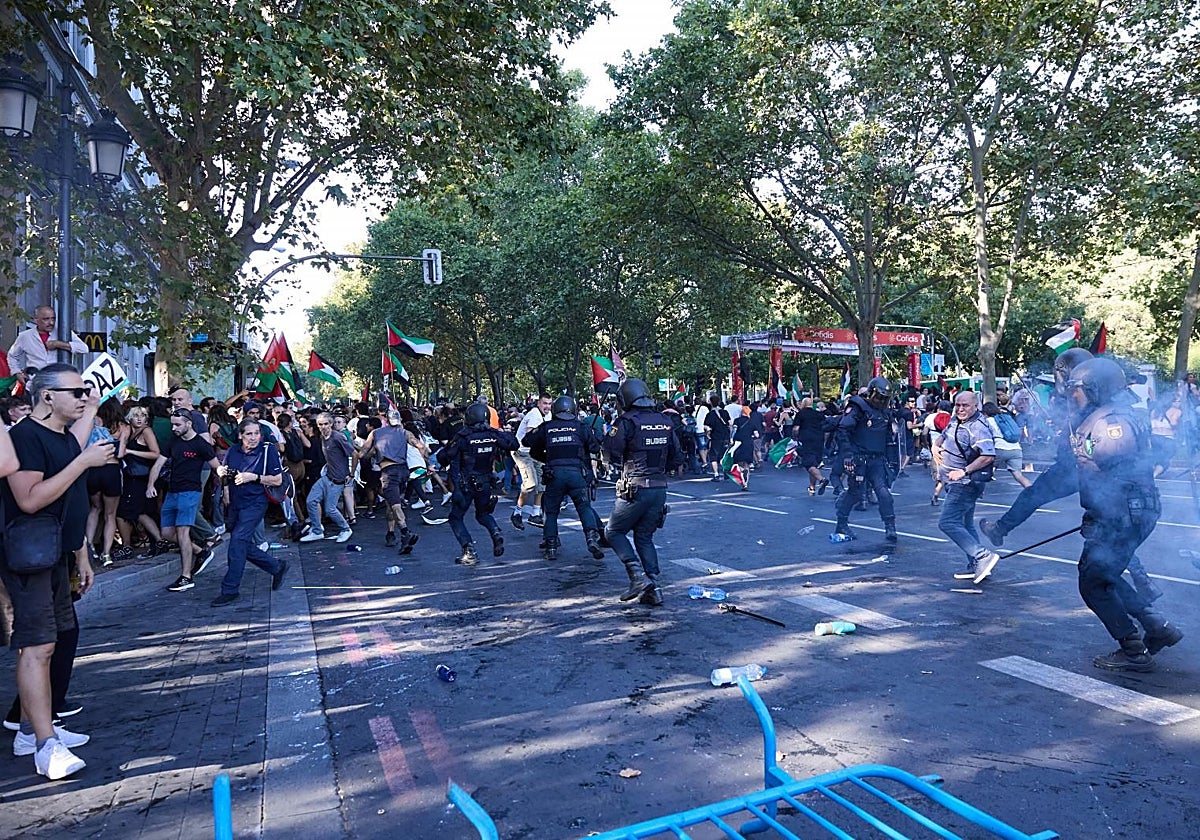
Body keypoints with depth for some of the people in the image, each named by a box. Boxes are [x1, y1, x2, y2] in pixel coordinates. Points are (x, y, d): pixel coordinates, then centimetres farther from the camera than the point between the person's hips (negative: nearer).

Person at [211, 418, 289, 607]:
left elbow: (278, 480, -9)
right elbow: (224, 479, 19)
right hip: (235, 504, 7)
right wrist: (223, 475, -4)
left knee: (238, 541, -16)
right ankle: (277, 566, 31)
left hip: (255, 504, -6)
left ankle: (230, 590, -9)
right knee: (244, 546, 11)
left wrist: (254, 477, -19)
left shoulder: (268, 451, -8)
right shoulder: (232, 452, 6)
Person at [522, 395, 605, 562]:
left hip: (554, 474, 0)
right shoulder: (580, 427, 8)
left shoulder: (546, 427, 10)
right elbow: (595, 447, 11)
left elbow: (526, 441, 19)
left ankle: (550, 548, 12)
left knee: (551, 512, 13)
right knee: (584, 507, 9)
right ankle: (592, 538, -10)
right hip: (577, 472, 0)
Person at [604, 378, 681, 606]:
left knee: (614, 531, 11)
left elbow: (611, 452, -13)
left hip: (635, 490, -6)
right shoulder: (665, 422, 8)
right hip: (660, 489, 6)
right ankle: (653, 588, 10)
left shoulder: (627, 421, -11)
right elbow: (675, 457, 13)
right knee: (644, 537, 17)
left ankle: (638, 577, -4)